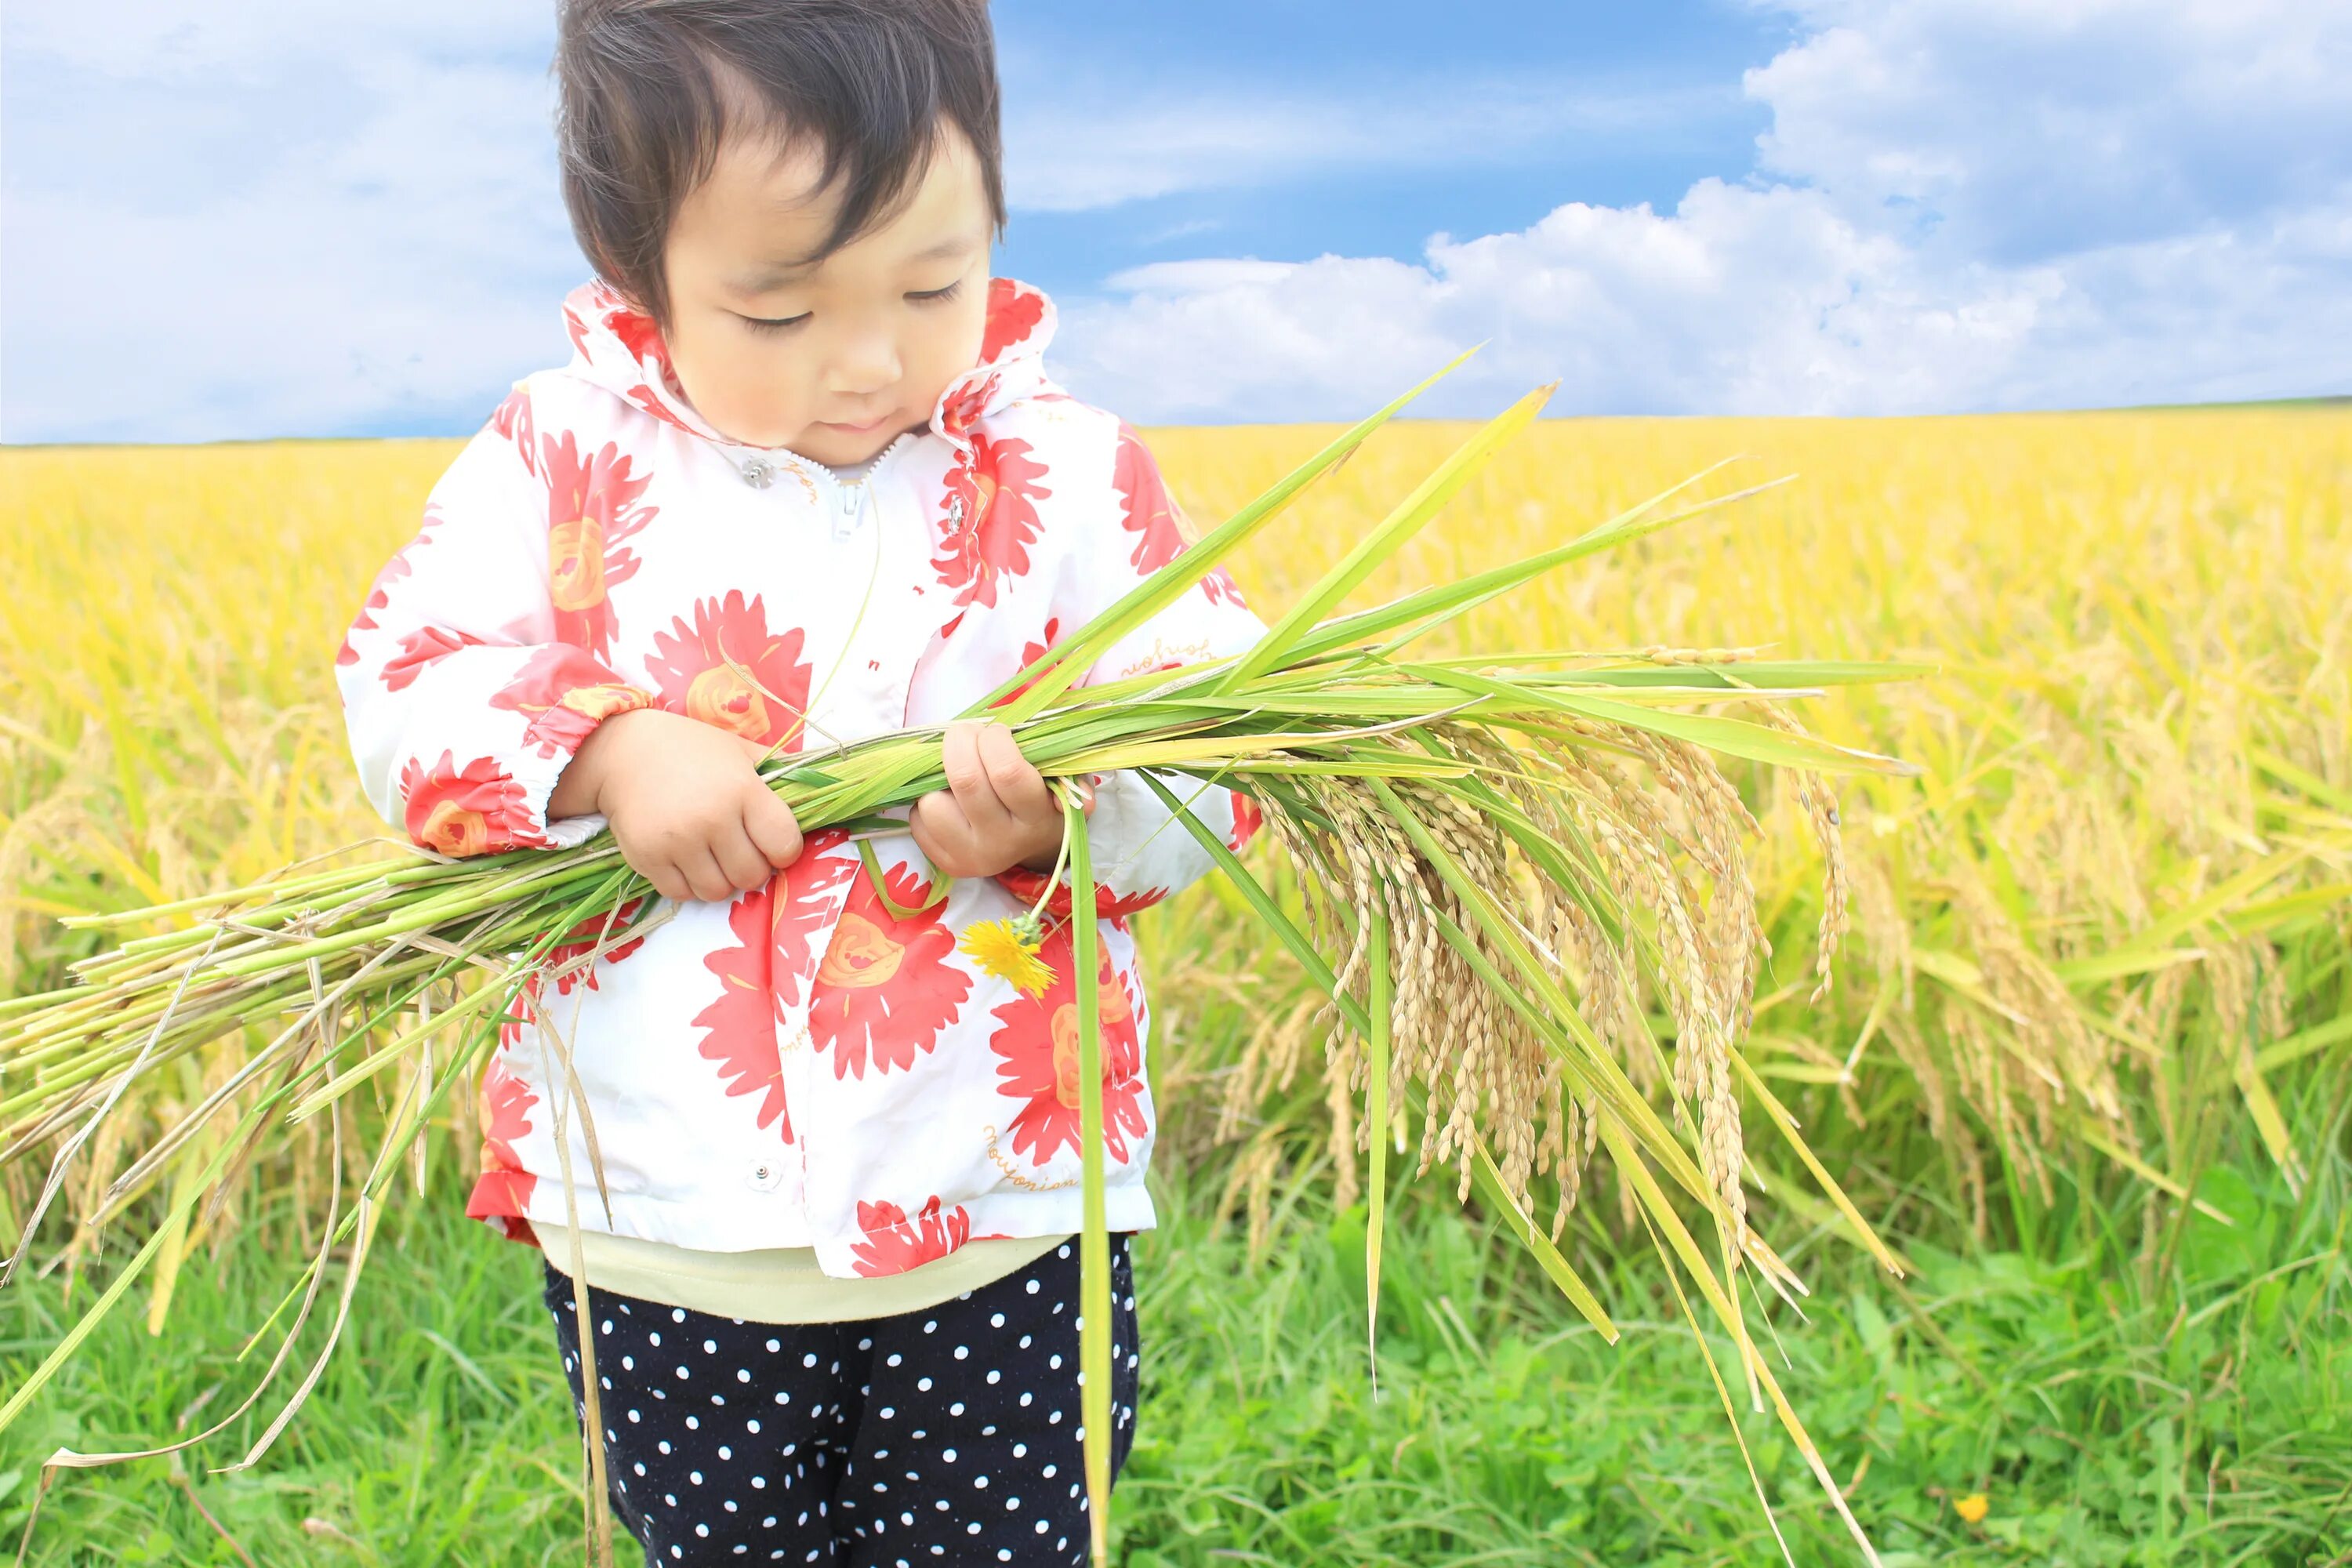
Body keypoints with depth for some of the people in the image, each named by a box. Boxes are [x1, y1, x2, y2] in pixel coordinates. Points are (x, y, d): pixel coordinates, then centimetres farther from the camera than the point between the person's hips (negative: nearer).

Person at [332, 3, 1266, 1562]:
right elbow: (405, 684, -2)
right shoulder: (561, 456, -2)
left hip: (999, 1216, -1)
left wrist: (1059, 815, -25)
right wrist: (606, 755, -20)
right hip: (661, 1224, 2)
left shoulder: (1075, 478, -4)